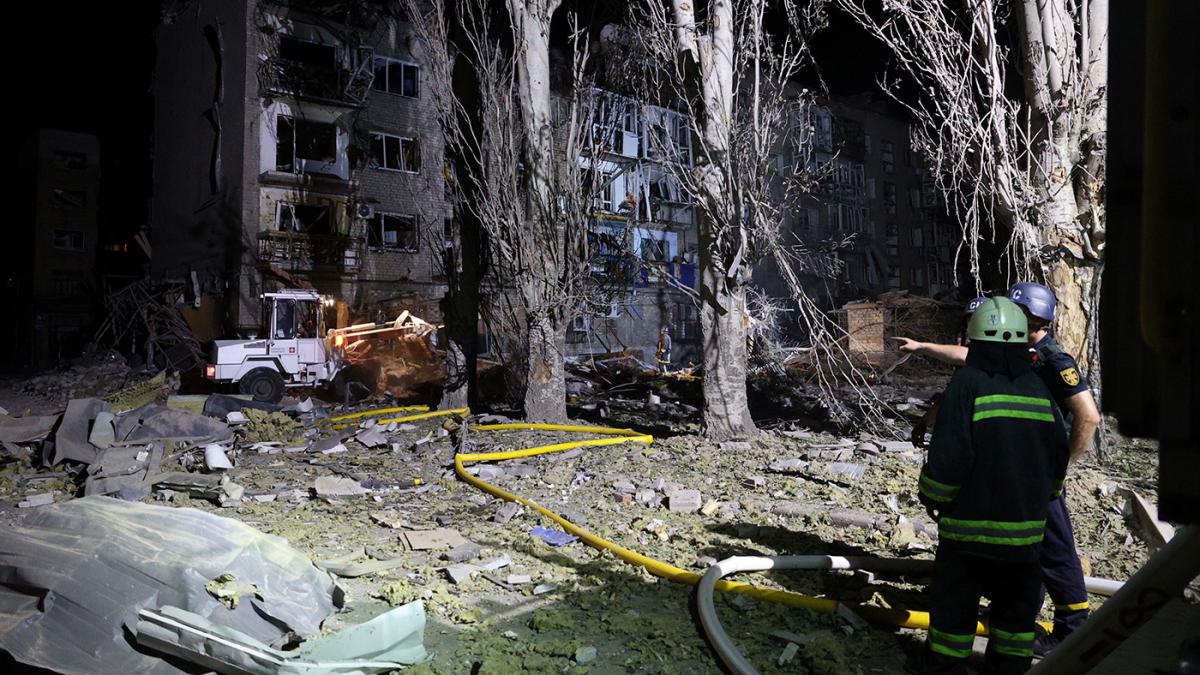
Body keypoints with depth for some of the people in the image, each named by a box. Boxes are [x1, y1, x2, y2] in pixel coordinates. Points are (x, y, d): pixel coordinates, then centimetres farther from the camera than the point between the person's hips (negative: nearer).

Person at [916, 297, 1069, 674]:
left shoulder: (967, 383, -14)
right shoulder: (1037, 388, 2)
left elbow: (949, 457, -19)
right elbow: (1058, 456, 9)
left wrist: (931, 498, -2)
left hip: (970, 524, -4)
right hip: (1025, 528, 4)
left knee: (954, 605, 9)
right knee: (1017, 605, 18)